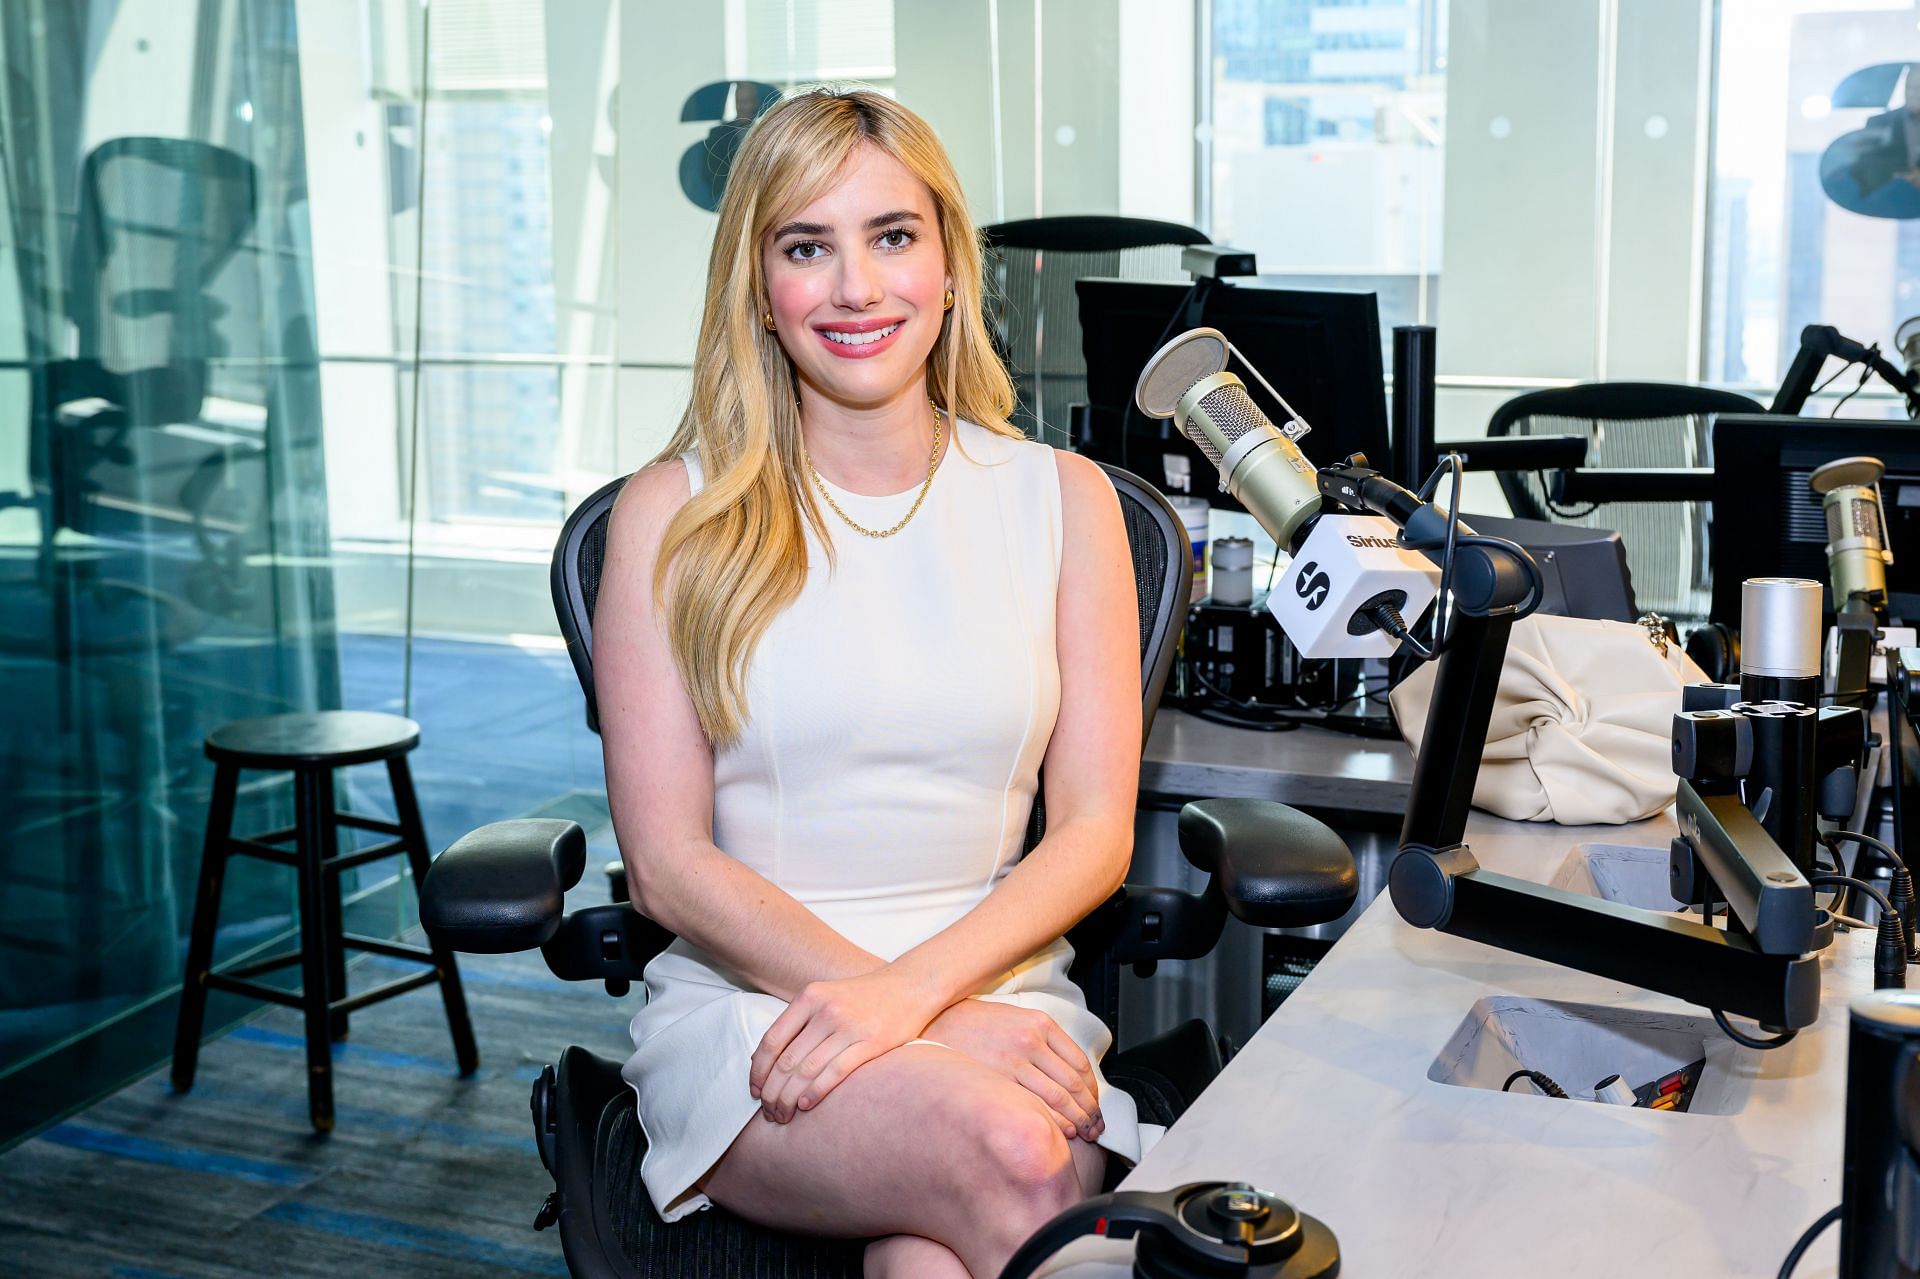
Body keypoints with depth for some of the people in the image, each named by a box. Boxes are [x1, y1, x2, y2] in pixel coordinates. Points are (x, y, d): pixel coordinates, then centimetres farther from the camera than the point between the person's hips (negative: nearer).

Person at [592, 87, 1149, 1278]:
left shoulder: (1060, 498, 9)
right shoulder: (676, 512, 4)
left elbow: (1094, 833, 4)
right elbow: (668, 860, -2)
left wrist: (915, 985, -15)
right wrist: (906, 1008, -14)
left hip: (998, 991, 1)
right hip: (743, 1003, -1)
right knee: (1011, 1160, -31)